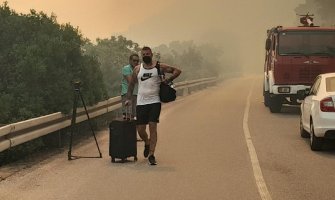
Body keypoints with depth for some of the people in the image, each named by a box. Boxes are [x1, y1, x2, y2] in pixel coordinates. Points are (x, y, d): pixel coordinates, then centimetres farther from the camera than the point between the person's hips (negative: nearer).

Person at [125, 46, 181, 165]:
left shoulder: (159, 67, 3)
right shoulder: (137, 69, 10)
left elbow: (177, 71, 5)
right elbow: (131, 84, 18)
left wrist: (167, 80, -7)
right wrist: (129, 98, 10)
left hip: (155, 102, -3)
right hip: (141, 103, 3)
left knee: (153, 127, -11)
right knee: (140, 130, 5)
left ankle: (151, 154, -7)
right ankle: (147, 144, 37)